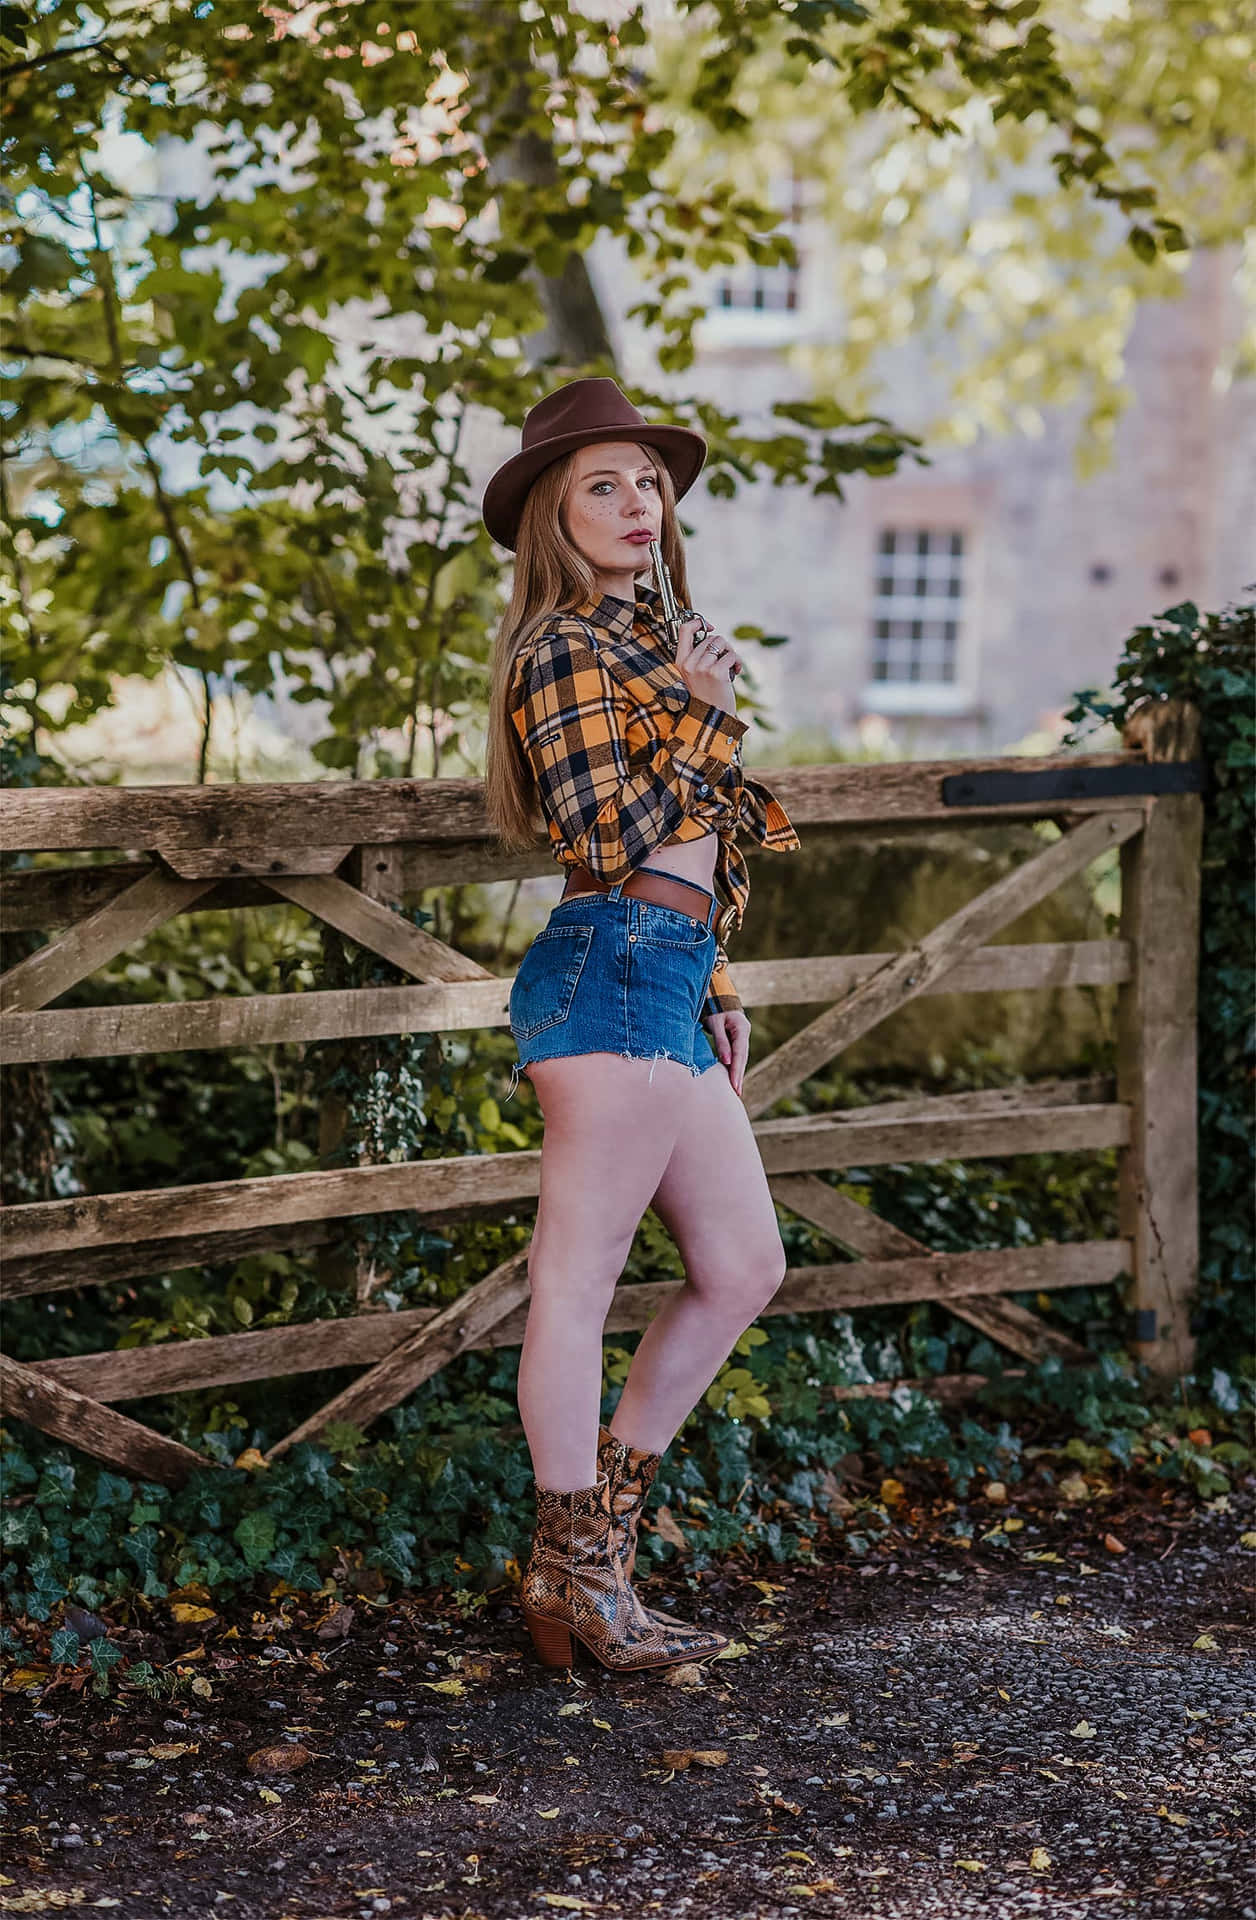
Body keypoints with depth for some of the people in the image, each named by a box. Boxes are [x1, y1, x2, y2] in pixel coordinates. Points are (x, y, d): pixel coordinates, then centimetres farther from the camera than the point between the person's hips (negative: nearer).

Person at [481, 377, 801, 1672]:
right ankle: (574, 1578, 3)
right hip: (611, 977, -10)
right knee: (579, 1278, -4)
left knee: (743, 1269, 12)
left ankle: (600, 1514, 20)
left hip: (668, 987, 10)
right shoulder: (565, 649, -6)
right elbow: (607, 836, -16)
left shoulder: (647, 640, 23)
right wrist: (700, 712, -11)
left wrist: (718, 988, 24)